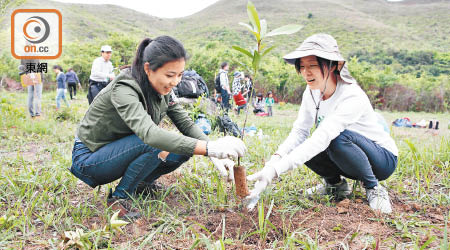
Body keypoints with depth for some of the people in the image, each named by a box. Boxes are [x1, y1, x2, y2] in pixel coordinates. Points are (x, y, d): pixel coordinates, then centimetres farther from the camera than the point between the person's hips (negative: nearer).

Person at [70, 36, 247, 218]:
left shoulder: (162, 89, -6)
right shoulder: (123, 90, -30)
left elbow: (186, 124, -7)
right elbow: (149, 133, -46)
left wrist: (215, 155, -24)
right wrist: (209, 148, -54)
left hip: (121, 153, 7)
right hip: (88, 160, -7)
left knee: (184, 148, -11)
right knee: (156, 144, -32)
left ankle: (139, 183, 8)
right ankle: (119, 197, -12)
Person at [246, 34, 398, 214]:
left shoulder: (352, 97, -31)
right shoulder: (312, 91, -8)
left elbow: (321, 138, -43)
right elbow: (299, 131, -12)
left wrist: (274, 170, -52)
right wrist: (276, 158, -33)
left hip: (382, 159, -6)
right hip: (348, 158, 6)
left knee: (339, 137, -36)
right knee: (302, 146, -18)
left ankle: (374, 189, -11)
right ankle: (336, 185, 7)